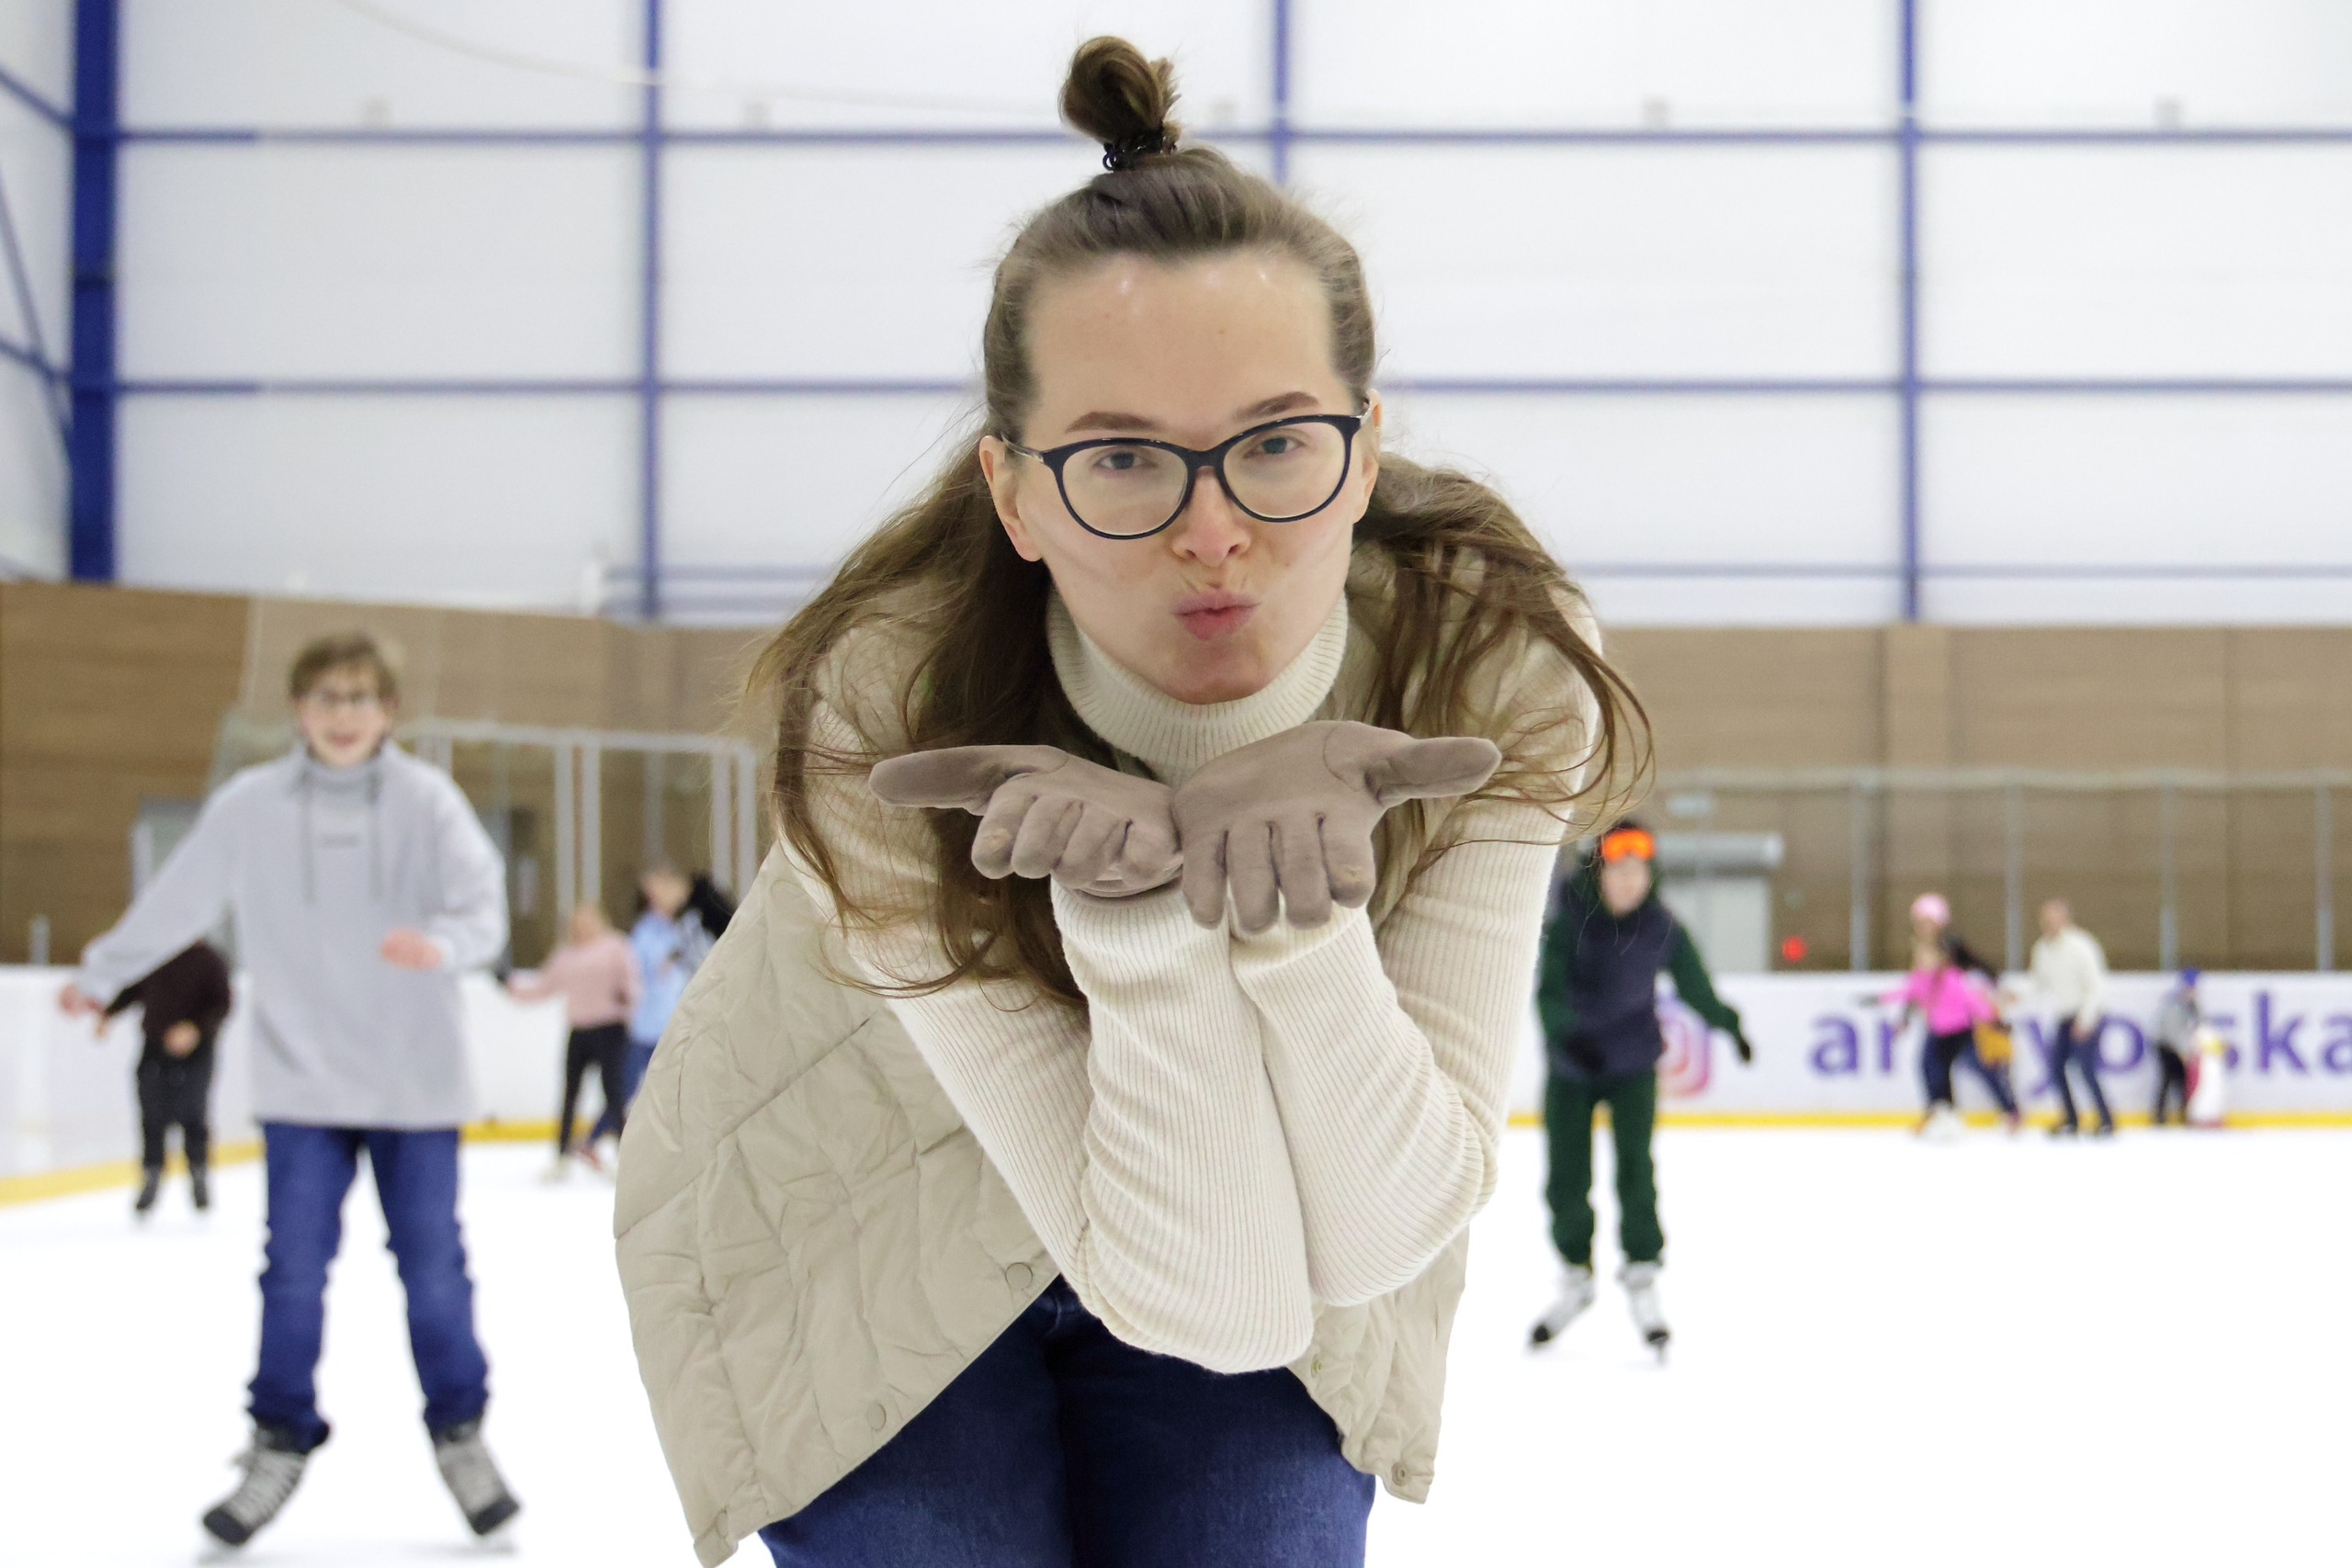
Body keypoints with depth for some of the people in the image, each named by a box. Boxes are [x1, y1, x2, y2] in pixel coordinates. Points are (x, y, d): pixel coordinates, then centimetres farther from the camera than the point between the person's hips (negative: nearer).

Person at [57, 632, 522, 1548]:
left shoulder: (426, 800, -5)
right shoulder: (250, 806, -2)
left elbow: (484, 906, -15)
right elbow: (176, 901, 12)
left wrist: (439, 943, -37)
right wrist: (100, 974, 23)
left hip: (415, 1082, -1)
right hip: (301, 1083, 1)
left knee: (434, 1267, 4)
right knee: (294, 1272, 2)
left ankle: (460, 1435, 20)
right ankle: (280, 1444, 16)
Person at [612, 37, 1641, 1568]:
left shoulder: (1496, 672, -25)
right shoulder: (888, 707, -33)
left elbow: (1371, 1243, -28)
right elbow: (1205, 1294, -33)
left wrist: (1297, 904, -41)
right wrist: (1144, 922, -46)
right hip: (875, 1244, -2)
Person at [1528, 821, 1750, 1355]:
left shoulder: (1662, 928, -10)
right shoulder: (1571, 921, -17)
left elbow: (1693, 984, 7)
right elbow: (1550, 990, -25)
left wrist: (1727, 1023, 15)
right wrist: (1566, 1034, -42)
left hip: (1633, 1063, 0)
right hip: (1570, 1065, 0)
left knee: (1635, 1170, -14)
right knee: (1567, 1179, 3)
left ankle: (1642, 1280, -2)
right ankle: (1575, 1280, 23)